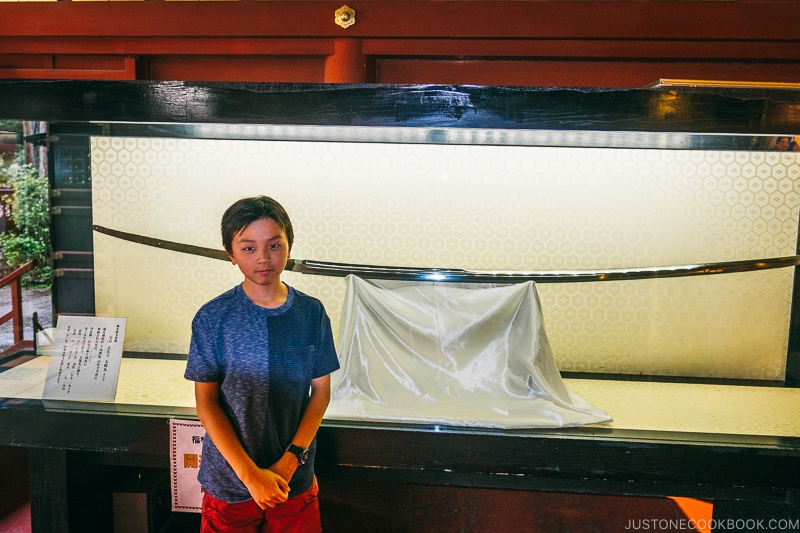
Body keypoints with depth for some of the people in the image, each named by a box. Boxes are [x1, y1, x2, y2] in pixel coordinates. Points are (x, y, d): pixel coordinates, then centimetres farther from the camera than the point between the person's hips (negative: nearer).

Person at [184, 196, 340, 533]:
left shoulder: (312, 313, -5)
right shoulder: (212, 318, -10)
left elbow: (321, 392, 0)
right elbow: (206, 404, -9)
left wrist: (292, 459, -10)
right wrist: (250, 474, -14)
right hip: (229, 483, -1)